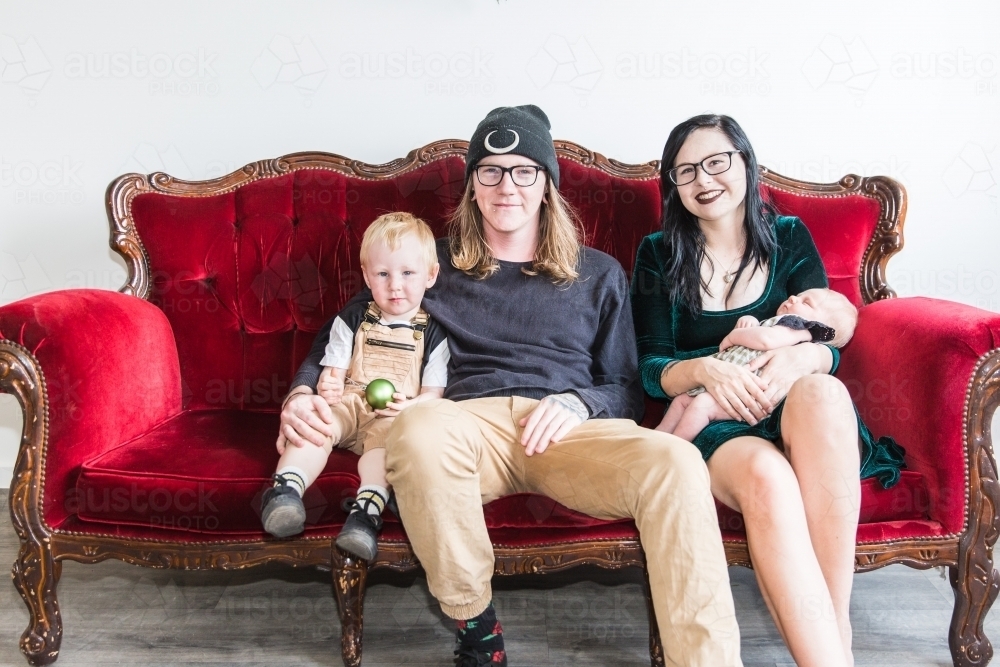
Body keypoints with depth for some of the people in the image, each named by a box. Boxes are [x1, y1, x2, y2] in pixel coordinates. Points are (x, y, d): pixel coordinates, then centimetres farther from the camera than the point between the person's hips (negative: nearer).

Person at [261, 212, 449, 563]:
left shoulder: (432, 334, 8)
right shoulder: (352, 320, 14)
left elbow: (434, 392, 5)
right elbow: (333, 370, 12)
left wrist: (411, 406, -18)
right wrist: (327, 387, -13)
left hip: (396, 416, -2)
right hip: (348, 404, 2)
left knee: (387, 436, -37)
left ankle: (368, 507, -57)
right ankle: (286, 488, -48)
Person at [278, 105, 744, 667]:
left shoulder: (598, 274, 24)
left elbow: (626, 389, 18)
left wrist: (577, 404, -5)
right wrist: (302, 393, 1)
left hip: (570, 430, 1)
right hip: (470, 422, 0)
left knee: (675, 461, -32)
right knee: (419, 427, -39)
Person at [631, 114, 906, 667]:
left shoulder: (789, 239, 13)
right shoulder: (660, 255, 10)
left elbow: (828, 346, 7)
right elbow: (651, 368, 3)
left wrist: (800, 359, -19)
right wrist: (705, 371, -20)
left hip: (800, 419, 1)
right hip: (709, 422, -1)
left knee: (823, 392, -36)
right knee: (766, 475, -37)